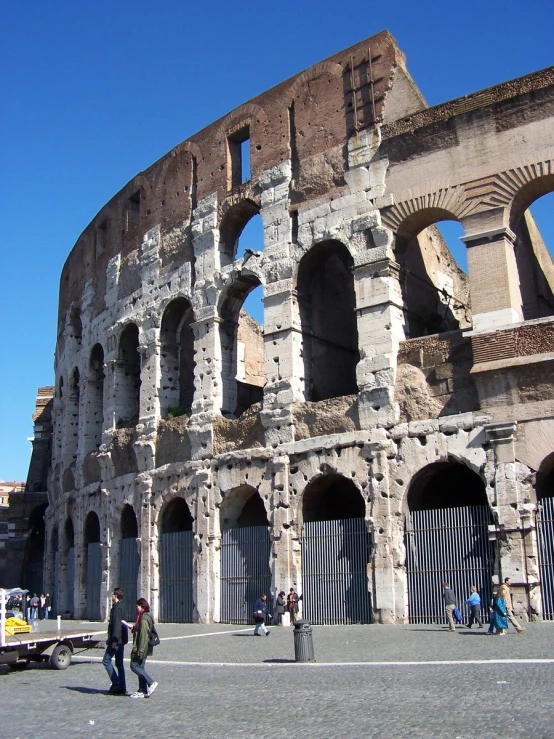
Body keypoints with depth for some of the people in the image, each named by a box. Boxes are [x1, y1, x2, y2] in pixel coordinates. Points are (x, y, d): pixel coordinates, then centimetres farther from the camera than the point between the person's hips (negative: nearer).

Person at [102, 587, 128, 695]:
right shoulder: (121, 607, 16)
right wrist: (110, 639, 26)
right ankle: (122, 688, 10)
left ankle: (116, 683, -5)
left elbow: (116, 625, -22)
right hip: (121, 640, 10)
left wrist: (114, 640, -24)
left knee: (106, 660, -2)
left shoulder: (117, 608, -15)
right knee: (119, 664, 10)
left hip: (116, 640, -10)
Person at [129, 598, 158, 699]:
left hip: (142, 647, -10)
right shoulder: (147, 616, 14)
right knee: (140, 667, 11)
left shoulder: (143, 618, -17)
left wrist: (140, 649, -23)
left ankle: (151, 683, -8)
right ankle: (143, 691, 13)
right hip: (144, 648, 10)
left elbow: (143, 635, -22)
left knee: (134, 666, -6)